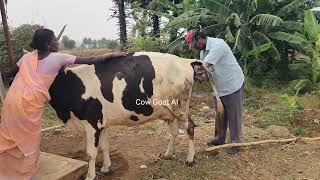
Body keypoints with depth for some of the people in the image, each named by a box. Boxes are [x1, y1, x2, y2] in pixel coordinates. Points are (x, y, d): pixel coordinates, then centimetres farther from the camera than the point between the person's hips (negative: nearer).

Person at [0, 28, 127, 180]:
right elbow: (90, 60, -1)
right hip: (30, 105, -6)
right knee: (29, 143, 11)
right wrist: (113, 55, 6)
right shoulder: (58, 58, -2)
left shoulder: (27, 57, 13)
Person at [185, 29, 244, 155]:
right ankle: (220, 138, 32)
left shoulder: (218, 44, -23)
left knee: (234, 115, 3)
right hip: (220, 87, 8)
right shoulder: (203, 51, 5)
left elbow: (204, 66, -32)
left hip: (233, 84, -8)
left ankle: (235, 143, 16)